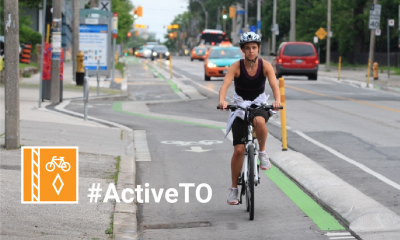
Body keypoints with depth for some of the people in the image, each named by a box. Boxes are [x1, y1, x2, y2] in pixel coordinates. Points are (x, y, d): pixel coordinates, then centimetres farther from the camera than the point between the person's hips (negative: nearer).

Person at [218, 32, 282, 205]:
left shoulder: (265, 66, -10)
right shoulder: (236, 67, -14)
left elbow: (274, 85, -23)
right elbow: (225, 85, -28)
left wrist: (277, 100, -44)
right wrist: (222, 100, -49)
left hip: (260, 105, 0)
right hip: (240, 107, 0)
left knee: (259, 121, -39)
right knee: (239, 150, -9)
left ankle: (262, 152, -12)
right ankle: (234, 188, 4)